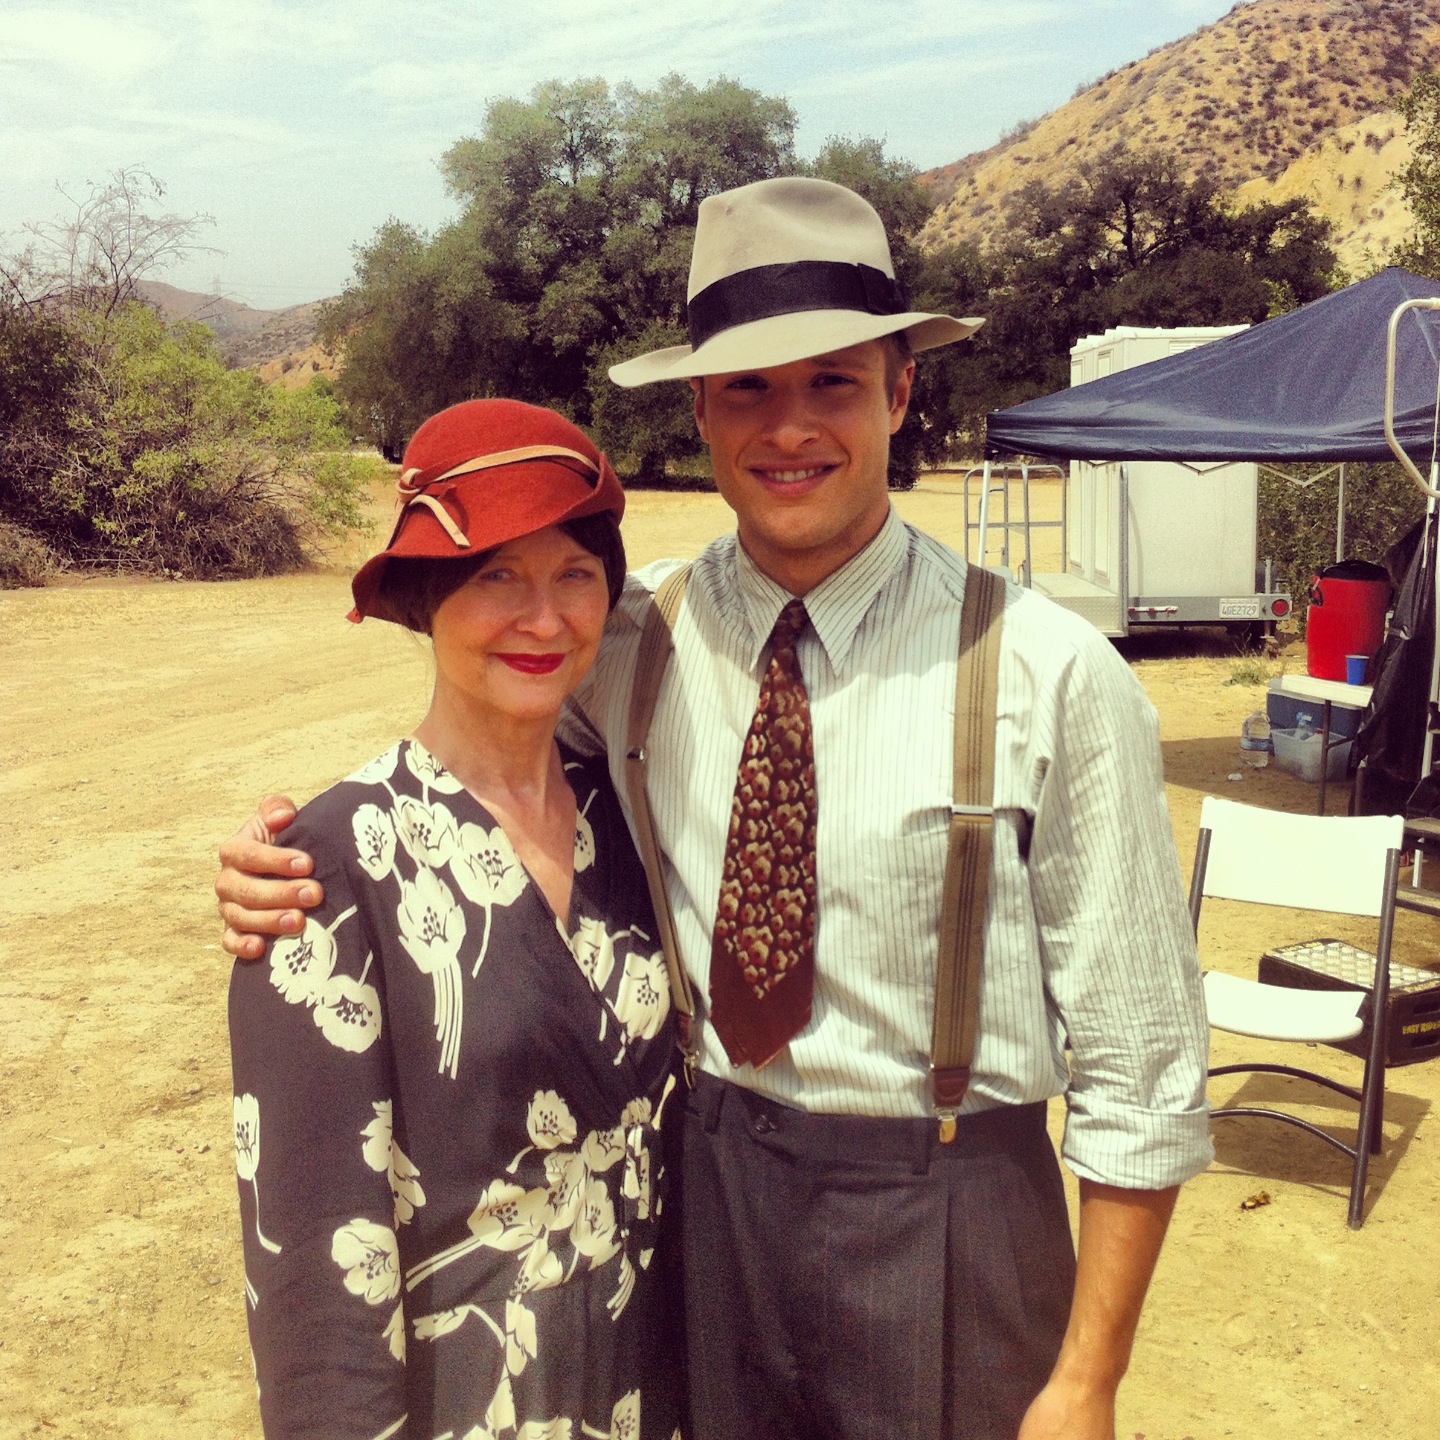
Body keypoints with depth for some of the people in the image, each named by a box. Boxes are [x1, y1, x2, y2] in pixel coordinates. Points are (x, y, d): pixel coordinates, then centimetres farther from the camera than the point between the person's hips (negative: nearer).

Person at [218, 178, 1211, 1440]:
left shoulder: (1051, 675, -15)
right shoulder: (631, 643, -5)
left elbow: (1136, 1061, -9)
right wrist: (286, 873, -10)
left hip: (941, 1230, -2)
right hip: (700, 1196, 3)